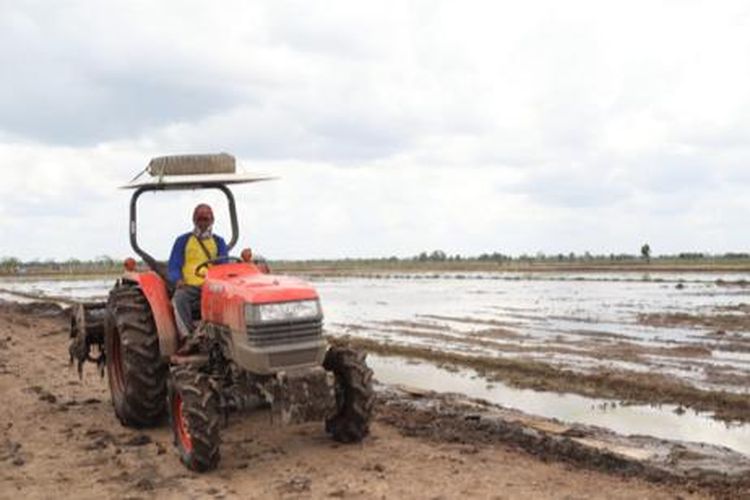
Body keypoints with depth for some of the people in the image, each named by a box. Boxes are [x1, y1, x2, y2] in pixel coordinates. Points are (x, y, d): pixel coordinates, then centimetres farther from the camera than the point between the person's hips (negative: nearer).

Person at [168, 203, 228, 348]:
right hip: (189, 287, 0)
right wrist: (178, 280, -14)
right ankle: (187, 338, -42)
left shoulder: (219, 242, 20)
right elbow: (173, 267, 9)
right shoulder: (182, 241, 16)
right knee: (179, 299, -35)